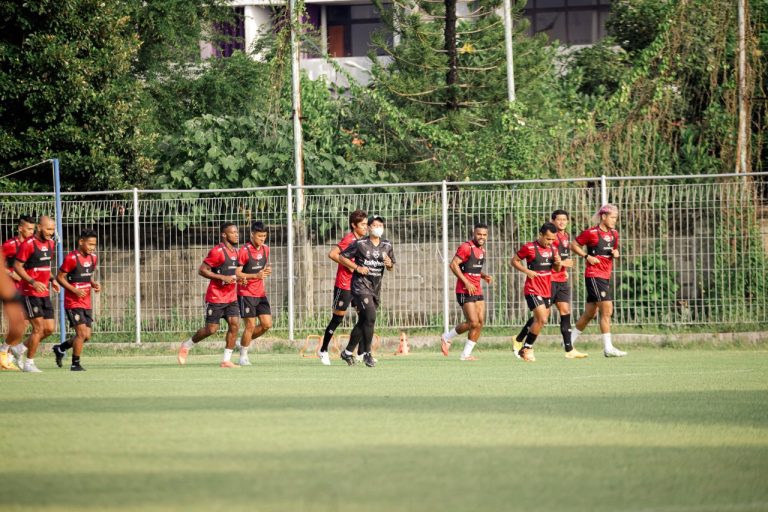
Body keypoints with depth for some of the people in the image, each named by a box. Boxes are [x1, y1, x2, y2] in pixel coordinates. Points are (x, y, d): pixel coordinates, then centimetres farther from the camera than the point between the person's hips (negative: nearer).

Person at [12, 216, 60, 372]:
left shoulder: (50, 243, 10)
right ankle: (29, 363, 4)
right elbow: (17, 266, -13)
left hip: (44, 293, 8)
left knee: (49, 329, 5)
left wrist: (52, 280, 7)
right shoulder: (28, 244, -14)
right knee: (38, 328, -9)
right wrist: (32, 282, -24)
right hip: (30, 293, -8)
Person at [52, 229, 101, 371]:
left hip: (86, 303, 8)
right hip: (73, 303, -8)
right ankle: (75, 364, 0)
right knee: (82, 332, -14)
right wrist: (75, 290, -20)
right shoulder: (71, 258, -14)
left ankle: (60, 348, 29)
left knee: (87, 335, 7)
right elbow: (60, 277, -11)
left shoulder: (93, 258, 9)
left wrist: (94, 284, 1)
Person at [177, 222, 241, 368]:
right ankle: (186, 345, 21)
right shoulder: (217, 252, -15)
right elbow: (202, 270, -17)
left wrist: (238, 278, 6)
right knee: (211, 329, -4)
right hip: (215, 298, -7)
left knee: (235, 324, -8)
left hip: (231, 297, 7)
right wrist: (223, 278, -22)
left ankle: (226, 360, -3)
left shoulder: (235, 252, 12)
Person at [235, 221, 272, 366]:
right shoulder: (244, 251, -13)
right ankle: (243, 356, 6)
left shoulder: (265, 249, 7)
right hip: (246, 293, -7)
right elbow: (237, 274, -15)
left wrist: (267, 270, -1)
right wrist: (256, 275, -25)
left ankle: (244, 342, 20)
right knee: (250, 325, -8)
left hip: (260, 293, 7)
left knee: (267, 324, 0)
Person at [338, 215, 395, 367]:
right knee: (370, 317, -19)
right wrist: (357, 268, -13)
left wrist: (389, 264, -6)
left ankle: (348, 352, 25)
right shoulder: (360, 244, -7)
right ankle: (367, 353, -11)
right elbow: (342, 257, -2)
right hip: (360, 285, -6)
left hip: (375, 287, 6)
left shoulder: (387, 246, 8)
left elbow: (391, 267, 18)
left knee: (363, 321, 10)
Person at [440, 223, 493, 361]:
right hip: (465, 291, -8)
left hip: (477, 291, 8)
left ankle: (466, 354, 8)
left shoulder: (482, 249, 15)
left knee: (480, 323, 0)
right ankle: (447, 337, 10)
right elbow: (453, 265, -17)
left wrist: (484, 276, 6)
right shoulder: (466, 247, -12)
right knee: (473, 323, -12)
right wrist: (467, 283, -20)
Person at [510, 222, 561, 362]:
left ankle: (525, 348, 24)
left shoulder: (552, 248, 8)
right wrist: (527, 271, -17)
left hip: (547, 291, 7)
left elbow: (556, 269, 19)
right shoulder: (529, 248, -10)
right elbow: (514, 261, -1)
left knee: (540, 321, 10)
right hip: (533, 290, -7)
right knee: (542, 319, -17)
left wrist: (558, 263, -4)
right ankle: (527, 348, -5)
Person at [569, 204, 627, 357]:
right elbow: (574, 246, -2)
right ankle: (608, 348, -14)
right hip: (594, 274, -8)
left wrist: (616, 253, 3)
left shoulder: (614, 234, 11)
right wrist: (587, 256, -14)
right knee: (607, 309, -14)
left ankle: (570, 341, 25)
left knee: (590, 313, 13)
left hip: (606, 276, 8)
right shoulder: (591, 233, -10)